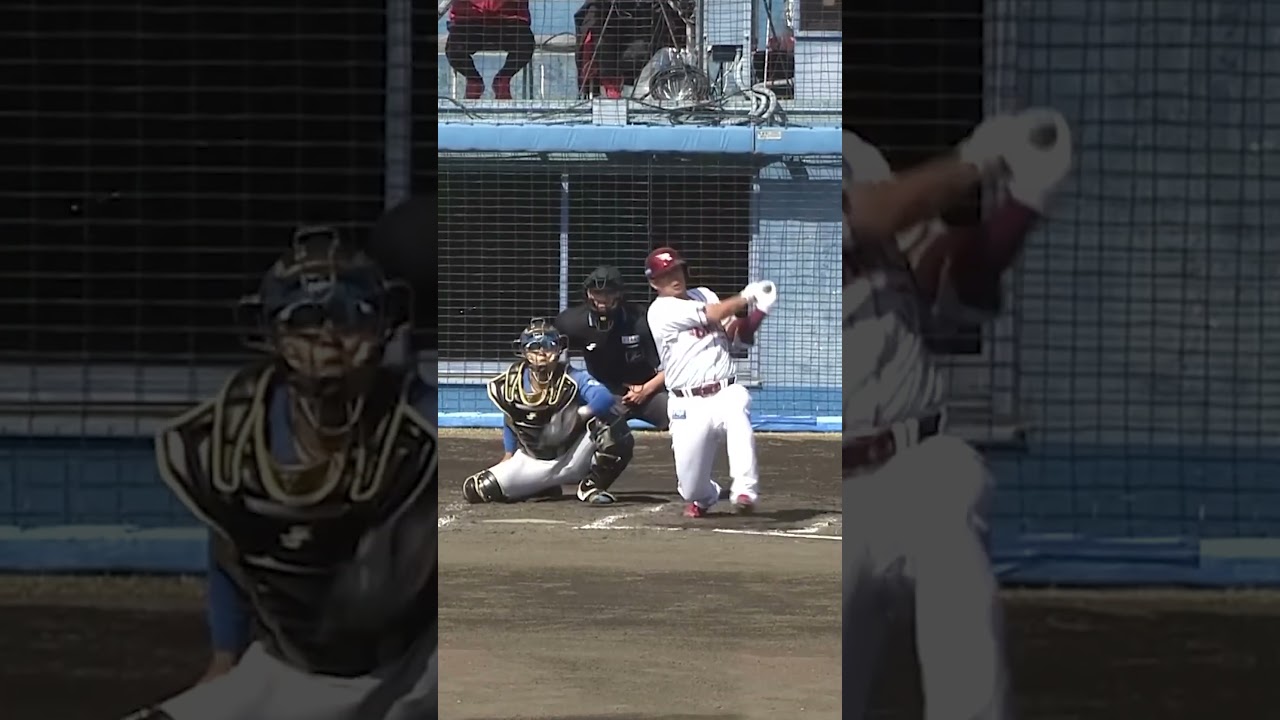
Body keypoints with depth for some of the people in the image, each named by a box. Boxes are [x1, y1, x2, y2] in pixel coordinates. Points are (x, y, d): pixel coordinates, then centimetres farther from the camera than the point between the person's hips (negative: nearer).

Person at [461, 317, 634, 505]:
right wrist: (508, 456, 14)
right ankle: (543, 488, 17)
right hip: (533, 464, 4)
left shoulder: (573, 379, -21)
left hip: (573, 459, -4)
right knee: (475, 490, -10)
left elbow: (605, 398, -40)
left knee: (610, 420, -33)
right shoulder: (509, 385, -9)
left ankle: (592, 486, -7)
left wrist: (577, 416, -44)